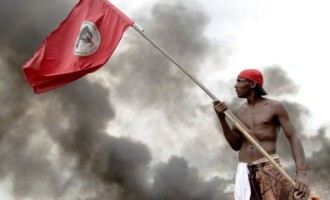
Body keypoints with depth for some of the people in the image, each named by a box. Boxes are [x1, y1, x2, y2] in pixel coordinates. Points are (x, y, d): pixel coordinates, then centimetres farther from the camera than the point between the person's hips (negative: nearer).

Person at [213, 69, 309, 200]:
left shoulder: (275, 107, 1)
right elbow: (236, 145, 10)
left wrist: (301, 172, -19)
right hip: (244, 172, 4)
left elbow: (294, 138, -4)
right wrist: (222, 119, -4)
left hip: (270, 169, -4)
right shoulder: (239, 112, 14)